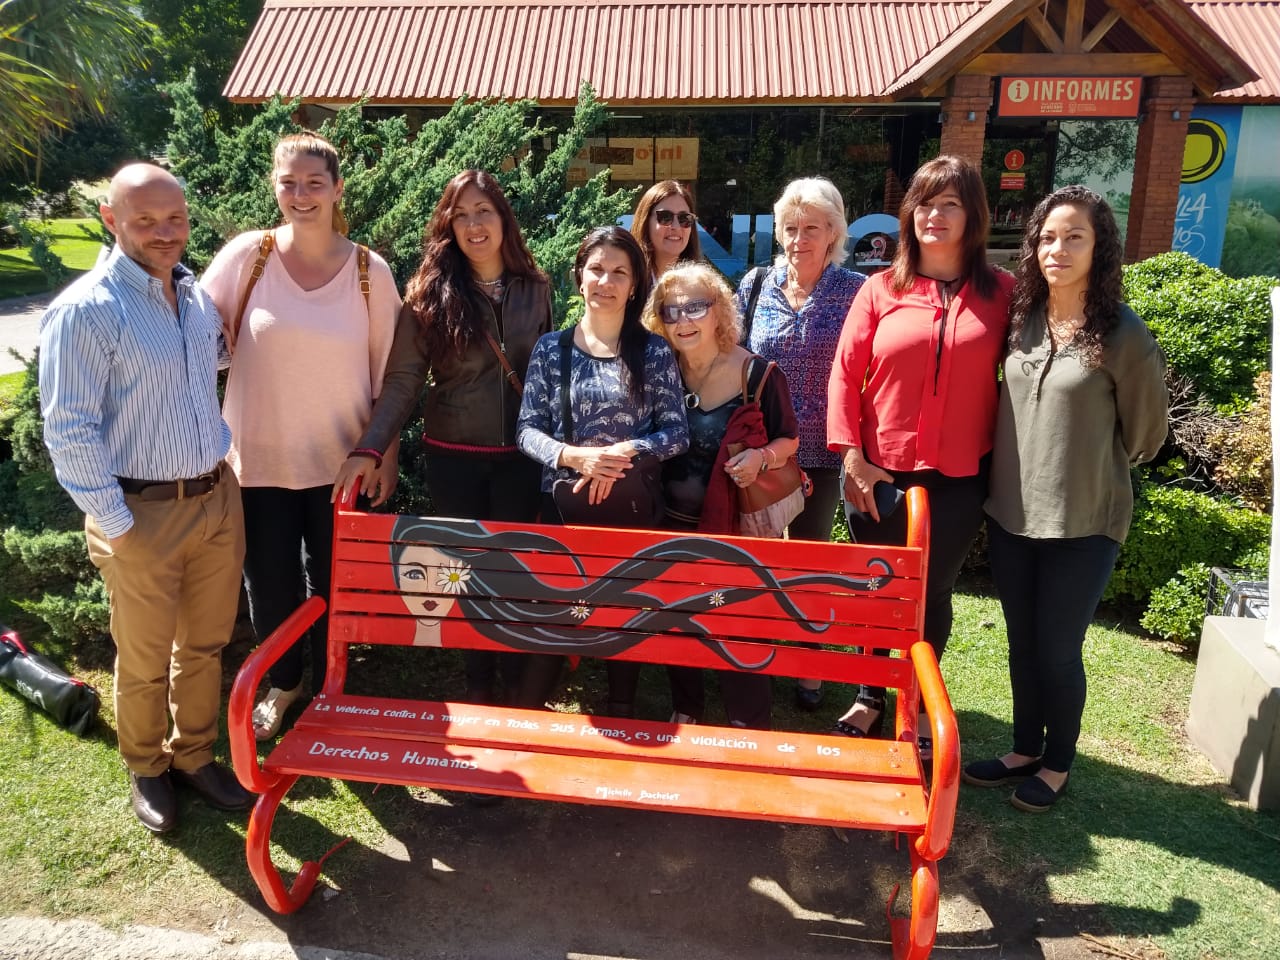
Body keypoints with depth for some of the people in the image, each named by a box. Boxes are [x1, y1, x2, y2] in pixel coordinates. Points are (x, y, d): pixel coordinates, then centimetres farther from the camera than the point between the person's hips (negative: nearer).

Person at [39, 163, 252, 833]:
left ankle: (194, 755, 37)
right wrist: (116, 524, -14)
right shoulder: (86, 311, -14)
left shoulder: (197, 296, 6)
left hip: (217, 500, 6)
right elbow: (69, 431, -14)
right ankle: (146, 769, 34)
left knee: (204, 645, 18)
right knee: (145, 659, 11)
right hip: (142, 513, -6)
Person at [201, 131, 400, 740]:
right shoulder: (247, 256, -6)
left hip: (340, 462, 0)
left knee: (331, 586, 14)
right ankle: (283, 684, 42)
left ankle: (327, 693, 39)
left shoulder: (370, 271, -5)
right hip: (261, 459, 0)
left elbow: (387, 373, 1)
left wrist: (386, 456, 2)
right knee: (270, 586, 14)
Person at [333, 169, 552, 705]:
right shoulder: (431, 293, -6)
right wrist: (369, 449, -18)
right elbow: (403, 379, -8)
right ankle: (478, 684, 28)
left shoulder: (535, 288, 1)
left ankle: (518, 685, 27)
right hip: (453, 457, -1)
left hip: (519, 456, 1)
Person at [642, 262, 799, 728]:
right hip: (672, 521, 4)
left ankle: (750, 728, 17)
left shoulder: (758, 373, -11)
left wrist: (762, 457, -20)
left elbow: (789, 439, 0)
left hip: (737, 521, -4)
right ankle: (685, 712, 37)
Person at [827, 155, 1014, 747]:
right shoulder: (882, 289, 0)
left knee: (933, 593, 12)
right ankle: (869, 698, 35)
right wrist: (851, 457, -9)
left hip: (960, 479, 0)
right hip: (879, 475, 1)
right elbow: (845, 374, -2)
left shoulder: (1001, 293, 0)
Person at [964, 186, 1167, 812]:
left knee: (1058, 650, 7)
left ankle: (1057, 765, 29)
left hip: (1082, 524, -4)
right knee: (1022, 643, 16)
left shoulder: (1124, 336, -13)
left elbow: (1145, 433, 0)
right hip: (1010, 513, 5)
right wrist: (1024, 467, 10)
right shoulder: (1021, 321, 1)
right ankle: (1025, 750, 35)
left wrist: (1090, 468, 11)